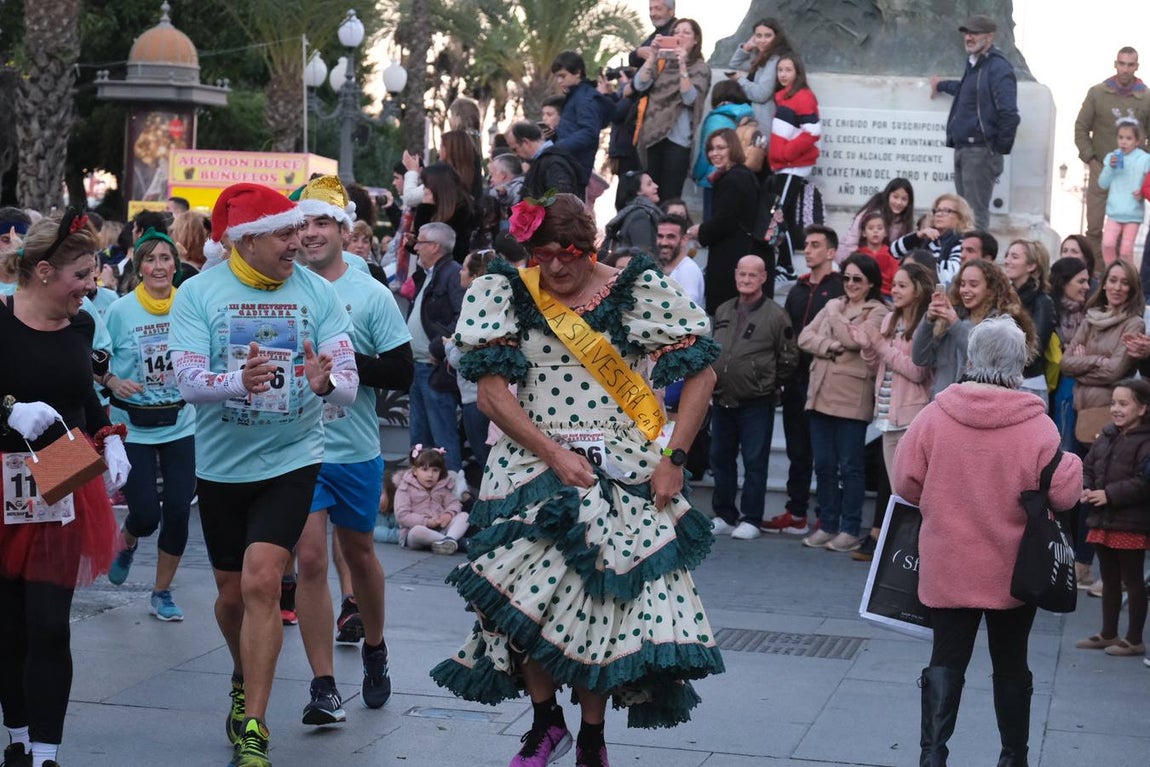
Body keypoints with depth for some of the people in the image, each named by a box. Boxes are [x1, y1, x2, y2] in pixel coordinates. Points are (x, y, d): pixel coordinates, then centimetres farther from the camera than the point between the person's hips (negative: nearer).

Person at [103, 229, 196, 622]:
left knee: (178, 512, 0)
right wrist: (115, 383, -18)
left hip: (181, 425, 2)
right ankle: (125, 542, 32)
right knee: (145, 513, -7)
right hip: (133, 427, -2)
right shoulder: (120, 310, -7)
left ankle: (162, 592, 19)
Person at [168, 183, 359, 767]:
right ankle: (244, 678, 44)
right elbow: (188, 380, -18)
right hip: (221, 464, 1)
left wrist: (326, 383, -34)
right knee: (232, 594, 13)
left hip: (291, 460, -1)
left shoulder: (317, 292, -6)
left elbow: (349, 382, -11)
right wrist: (239, 382, -38)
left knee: (261, 583, -16)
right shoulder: (198, 293, -8)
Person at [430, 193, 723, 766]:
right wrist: (554, 455, -15)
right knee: (533, 593, -9)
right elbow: (492, 394, -6)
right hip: (532, 464, 1)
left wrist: (674, 459, -7)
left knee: (605, 599, -2)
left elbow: (701, 372, -1)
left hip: (623, 473, 0)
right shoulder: (507, 294, -1)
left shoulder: (638, 290, -3)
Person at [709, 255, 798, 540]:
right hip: (721, 400, 6)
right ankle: (725, 515, 23)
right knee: (720, 458, 11)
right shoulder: (723, 311, 10)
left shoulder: (775, 315, -7)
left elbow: (789, 360, -2)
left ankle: (751, 519, 8)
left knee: (754, 462, 0)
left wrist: (767, 385, 2)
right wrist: (713, 380, 13)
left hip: (756, 404, -6)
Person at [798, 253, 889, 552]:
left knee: (850, 466, -1)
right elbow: (805, 337, 7)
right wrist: (830, 346, -9)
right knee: (823, 465, 7)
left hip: (852, 398, -6)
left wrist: (834, 314, -3)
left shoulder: (877, 313, 0)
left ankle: (850, 530, 6)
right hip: (821, 394, 6)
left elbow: (854, 339, -16)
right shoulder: (833, 306, 17)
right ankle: (827, 526, 15)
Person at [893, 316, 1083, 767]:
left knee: (946, 661, 7)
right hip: (1014, 572, 0)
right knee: (1011, 665, 16)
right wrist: (1074, 465, 9)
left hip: (947, 568, 0)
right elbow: (1063, 494, -12)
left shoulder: (935, 415, -9)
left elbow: (906, 483, -4)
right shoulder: (1037, 426, -14)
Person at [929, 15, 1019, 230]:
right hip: (963, 148, 10)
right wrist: (942, 85, 48)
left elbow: (1009, 113, -20)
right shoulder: (974, 63, 16)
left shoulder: (998, 68, -13)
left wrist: (1000, 148, -15)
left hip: (980, 151, -10)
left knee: (976, 212, -9)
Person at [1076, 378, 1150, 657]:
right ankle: (1108, 634, 29)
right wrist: (1085, 489, -5)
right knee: (1109, 580, 18)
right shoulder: (1105, 438, 10)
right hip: (1103, 521, 8)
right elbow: (1087, 468, 15)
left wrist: (1109, 494, -22)